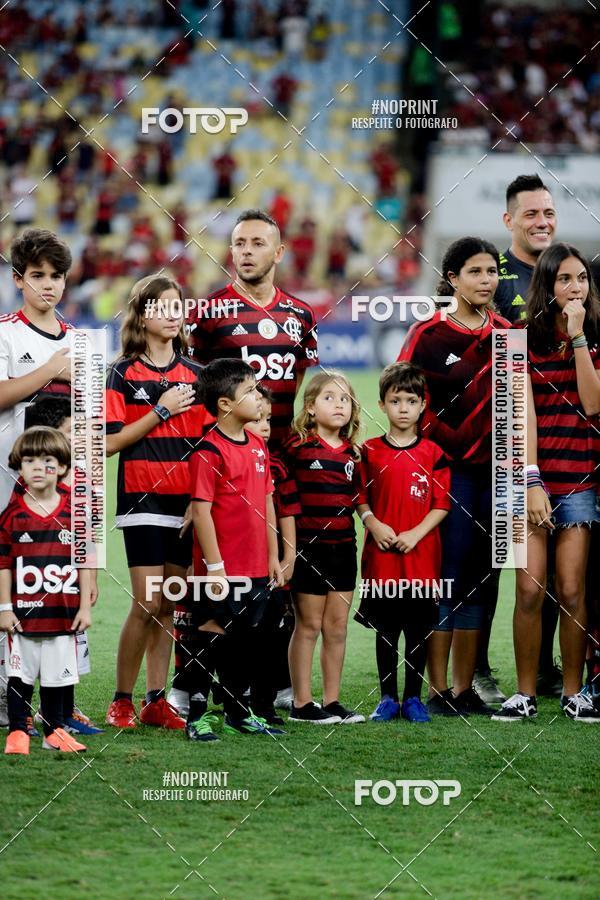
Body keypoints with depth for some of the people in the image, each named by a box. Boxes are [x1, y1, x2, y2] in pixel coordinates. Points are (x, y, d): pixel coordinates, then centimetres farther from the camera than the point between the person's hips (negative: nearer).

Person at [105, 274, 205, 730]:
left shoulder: (196, 375, 11)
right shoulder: (123, 374, -1)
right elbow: (111, 442, -8)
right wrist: (161, 411, -12)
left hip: (187, 505, 4)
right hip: (143, 502, -4)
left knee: (168, 607, 6)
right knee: (147, 604, -10)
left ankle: (156, 701, 11)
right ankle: (122, 701, -1)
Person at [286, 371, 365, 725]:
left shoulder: (353, 453, 9)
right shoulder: (297, 446, -7)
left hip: (343, 546, 5)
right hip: (308, 546, -5)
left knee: (337, 626, 8)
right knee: (309, 625, -1)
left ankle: (332, 700, 15)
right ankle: (302, 704, 5)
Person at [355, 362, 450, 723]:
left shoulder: (433, 454, 1)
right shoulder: (370, 451, 4)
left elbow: (442, 505, -1)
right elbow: (361, 500, 7)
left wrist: (416, 533, -13)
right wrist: (374, 524, -11)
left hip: (421, 554, -1)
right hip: (381, 555, 1)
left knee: (419, 630, 4)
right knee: (386, 630, 6)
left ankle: (413, 697, 13)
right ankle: (388, 698, 13)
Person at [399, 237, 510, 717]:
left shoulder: (506, 333, 10)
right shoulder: (428, 334, -5)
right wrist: (448, 441, -10)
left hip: (494, 469, 5)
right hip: (447, 470, -5)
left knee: (481, 581, 7)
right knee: (447, 579, -5)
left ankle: (466, 690, 13)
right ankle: (438, 691, 0)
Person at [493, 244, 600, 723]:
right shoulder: (525, 340, 2)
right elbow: (524, 413, -5)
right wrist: (531, 482, -13)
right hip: (533, 475, -1)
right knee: (531, 590, -6)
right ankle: (525, 694, 2)